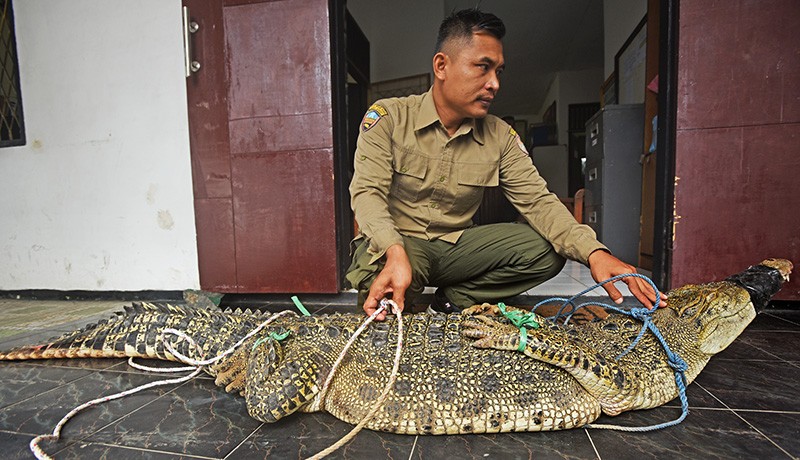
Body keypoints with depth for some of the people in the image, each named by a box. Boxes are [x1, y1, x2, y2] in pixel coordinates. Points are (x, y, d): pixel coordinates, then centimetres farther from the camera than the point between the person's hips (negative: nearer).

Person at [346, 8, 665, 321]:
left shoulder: (500, 136, 1)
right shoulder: (388, 117, -9)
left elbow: (537, 200, -5)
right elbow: (368, 192, -18)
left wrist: (594, 252, -23)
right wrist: (396, 253, -38)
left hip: (456, 245, 4)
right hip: (390, 246, -3)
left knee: (547, 249, -13)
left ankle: (454, 300, -6)